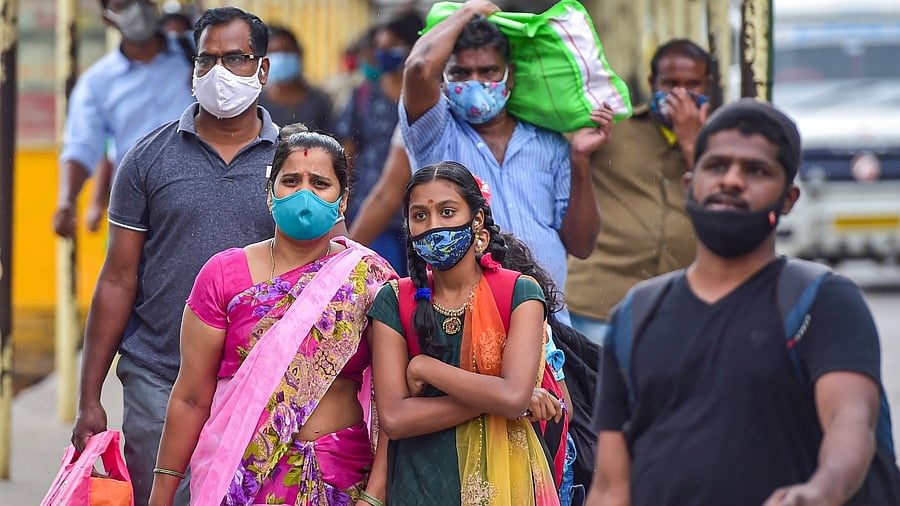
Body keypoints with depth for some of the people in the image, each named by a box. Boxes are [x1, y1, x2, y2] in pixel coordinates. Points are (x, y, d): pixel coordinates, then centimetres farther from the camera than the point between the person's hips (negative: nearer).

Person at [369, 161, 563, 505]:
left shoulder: (519, 293, -7)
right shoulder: (394, 302, -3)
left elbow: (514, 395, -21)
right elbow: (393, 418, -12)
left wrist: (425, 368, -14)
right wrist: (492, 399, -16)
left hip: (501, 474, -1)